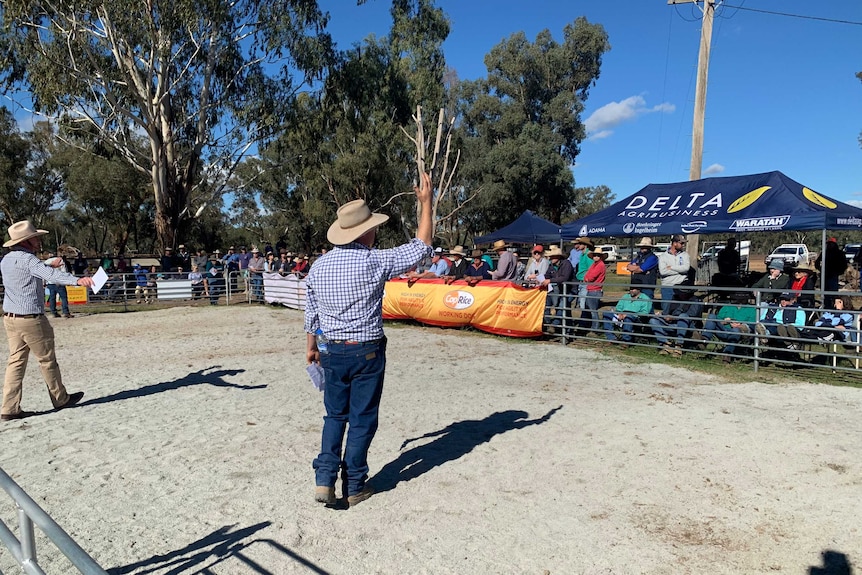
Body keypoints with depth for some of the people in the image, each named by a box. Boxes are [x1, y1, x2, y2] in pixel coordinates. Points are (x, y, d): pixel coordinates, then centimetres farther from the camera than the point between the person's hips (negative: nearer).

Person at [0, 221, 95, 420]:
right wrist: (77, 280, -48)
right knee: (47, 360, 6)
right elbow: (50, 275, -35)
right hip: (31, 319, -8)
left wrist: (48, 267, 31)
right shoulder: (26, 259, -17)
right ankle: (61, 399, 19)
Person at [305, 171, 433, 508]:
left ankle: (324, 479, 14)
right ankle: (355, 487, 19)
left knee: (335, 416, 19)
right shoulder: (375, 262, -16)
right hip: (366, 353, -4)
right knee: (362, 420, 9)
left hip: (331, 351, 5)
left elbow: (311, 313, 9)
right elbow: (421, 247, -8)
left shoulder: (318, 266, 0)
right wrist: (426, 203, -1)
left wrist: (311, 346, 22)